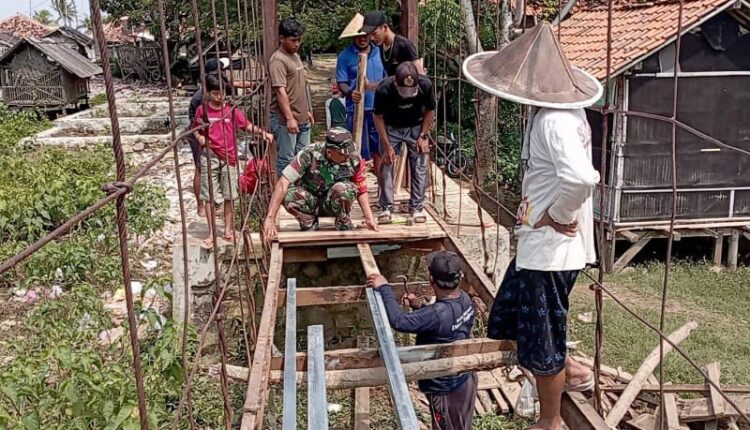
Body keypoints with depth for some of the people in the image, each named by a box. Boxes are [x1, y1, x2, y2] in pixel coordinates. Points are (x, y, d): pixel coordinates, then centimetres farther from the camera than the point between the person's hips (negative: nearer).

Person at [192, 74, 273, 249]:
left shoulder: (232, 110, 1)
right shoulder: (202, 110, 0)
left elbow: (248, 126, 2)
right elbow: (195, 129, 11)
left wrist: (263, 132, -12)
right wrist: (199, 137, -9)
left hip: (229, 157, 1)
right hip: (209, 157, -1)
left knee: (229, 195, 7)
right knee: (209, 197, 2)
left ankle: (228, 229, 20)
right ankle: (211, 233, 10)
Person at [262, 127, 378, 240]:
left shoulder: (354, 159, -20)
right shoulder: (310, 154, -27)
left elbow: (361, 190, -6)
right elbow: (283, 184, -30)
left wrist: (369, 218, -19)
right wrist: (270, 219, -35)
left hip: (333, 204, 0)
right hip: (310, 202, 0)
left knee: (342, 188, -33)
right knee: (288, 194, -32)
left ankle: (343, 222, -3)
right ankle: (309, 224, -3)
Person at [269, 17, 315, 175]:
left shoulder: (295, 56, 14)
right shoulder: (278, 60, -15)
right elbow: (280, 91, -22)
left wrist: (307, 111, 21)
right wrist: (289, 118, -26)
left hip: (302, 119, 9)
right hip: (285, 120, -9)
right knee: (286, 159, -1)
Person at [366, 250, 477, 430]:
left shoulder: (438, 314, -36)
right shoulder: (465, 299, -8)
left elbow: (399, 321, -39)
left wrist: (384, 288, -29)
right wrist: (420, 306, -3)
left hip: (445, 388, -8)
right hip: (466, 378, 8)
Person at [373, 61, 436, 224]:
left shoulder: (425, 85, -27)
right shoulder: (384, 89, -30)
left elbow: (430, 110, -7)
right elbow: (378, 117, -15)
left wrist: (423, 135, -12)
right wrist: (387, 146, -16)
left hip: (416, 127, 1)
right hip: (391, 128, -1)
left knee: (419, 167, -4)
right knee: (387, 166, -7)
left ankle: (416, 208, 4)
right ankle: (386, 208, 1)